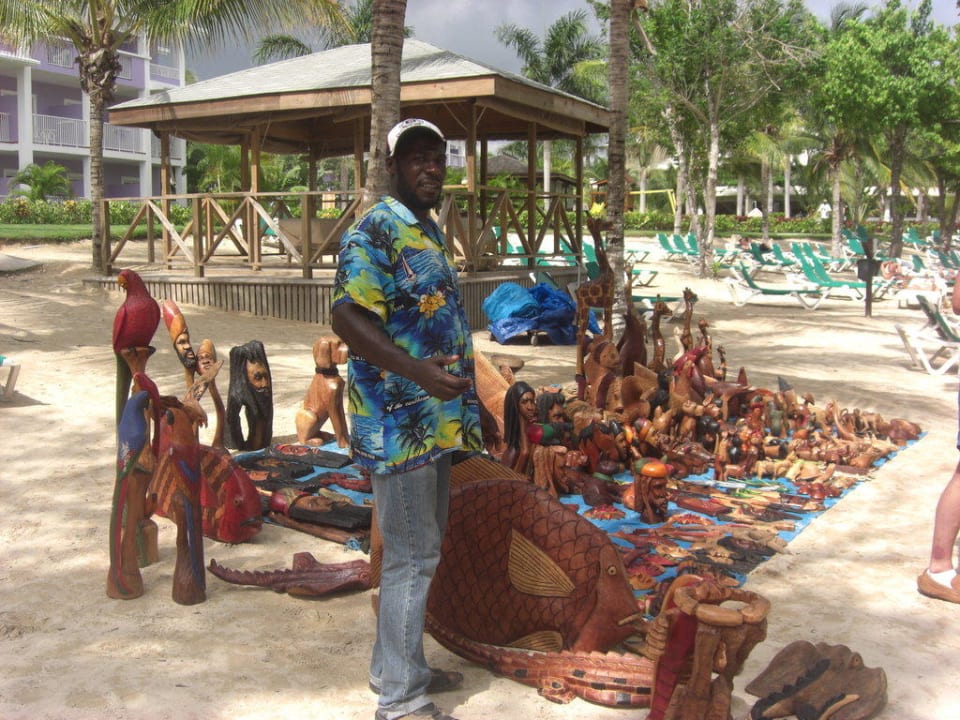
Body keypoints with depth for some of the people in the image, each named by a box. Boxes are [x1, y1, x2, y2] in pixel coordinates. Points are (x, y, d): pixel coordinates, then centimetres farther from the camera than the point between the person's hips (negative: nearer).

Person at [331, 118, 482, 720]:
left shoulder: (430, 230, 16)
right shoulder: (375, 231, -13)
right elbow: (348, 318, -22)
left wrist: (463, 400, 22)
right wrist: (418, 371, -32)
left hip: (435, 420, 10)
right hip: (399, 422, -10)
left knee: (421, 549, 18)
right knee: (412, 555, -3)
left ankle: (400, 665, 33)